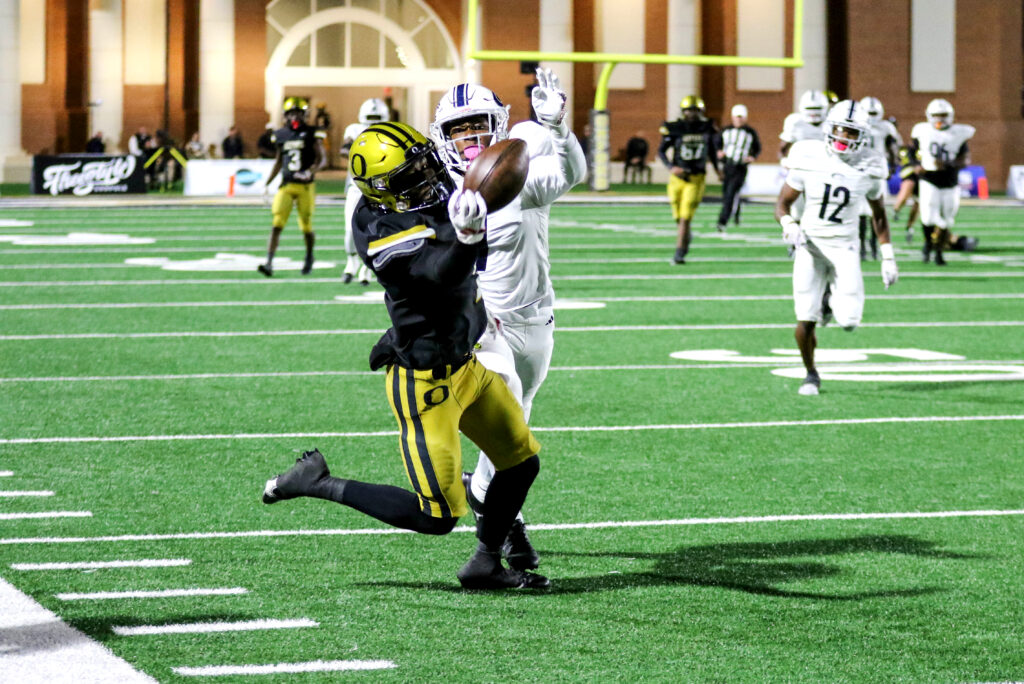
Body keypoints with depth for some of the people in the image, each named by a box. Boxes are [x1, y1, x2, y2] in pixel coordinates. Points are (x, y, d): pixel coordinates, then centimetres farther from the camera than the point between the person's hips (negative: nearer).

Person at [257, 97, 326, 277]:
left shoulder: (311, 134, -2)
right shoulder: (281, 135, 9)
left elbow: (321, 159, -3)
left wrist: (310, 172, -22)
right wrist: (267, 184, 15)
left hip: (305, 186, -2)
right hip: (286, 186, 2)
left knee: (306, 227, 5)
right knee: (277, 224, -10)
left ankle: (309, 257, 32)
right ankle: (269, 263, -15)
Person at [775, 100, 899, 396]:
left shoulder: (870, 168, -5)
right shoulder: (808, 160, -9)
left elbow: (879, 213, 11)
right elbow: (782, 204, 0)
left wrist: (888, 256, 8)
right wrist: (789, 225, -21)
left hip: (844, 248, 1)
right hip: (810, 245, -1)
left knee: (848, 320, -13)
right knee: (805, 321, -8)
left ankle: (831, 302, 25)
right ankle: (810, 373, 19)